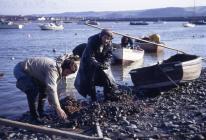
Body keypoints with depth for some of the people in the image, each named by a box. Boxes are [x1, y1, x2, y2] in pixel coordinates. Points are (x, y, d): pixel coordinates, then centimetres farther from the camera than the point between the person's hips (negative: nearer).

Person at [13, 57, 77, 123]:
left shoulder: (58, 70, 0)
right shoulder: (52, 69, -31)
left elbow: (53, 89, 6)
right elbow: (51, 89, -40)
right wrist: (58, 109, -39)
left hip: (30, 72, 10)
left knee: (44, 88, 9)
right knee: (33, 90, -29)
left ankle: (40, 112, 19)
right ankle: (34, 116, -14)